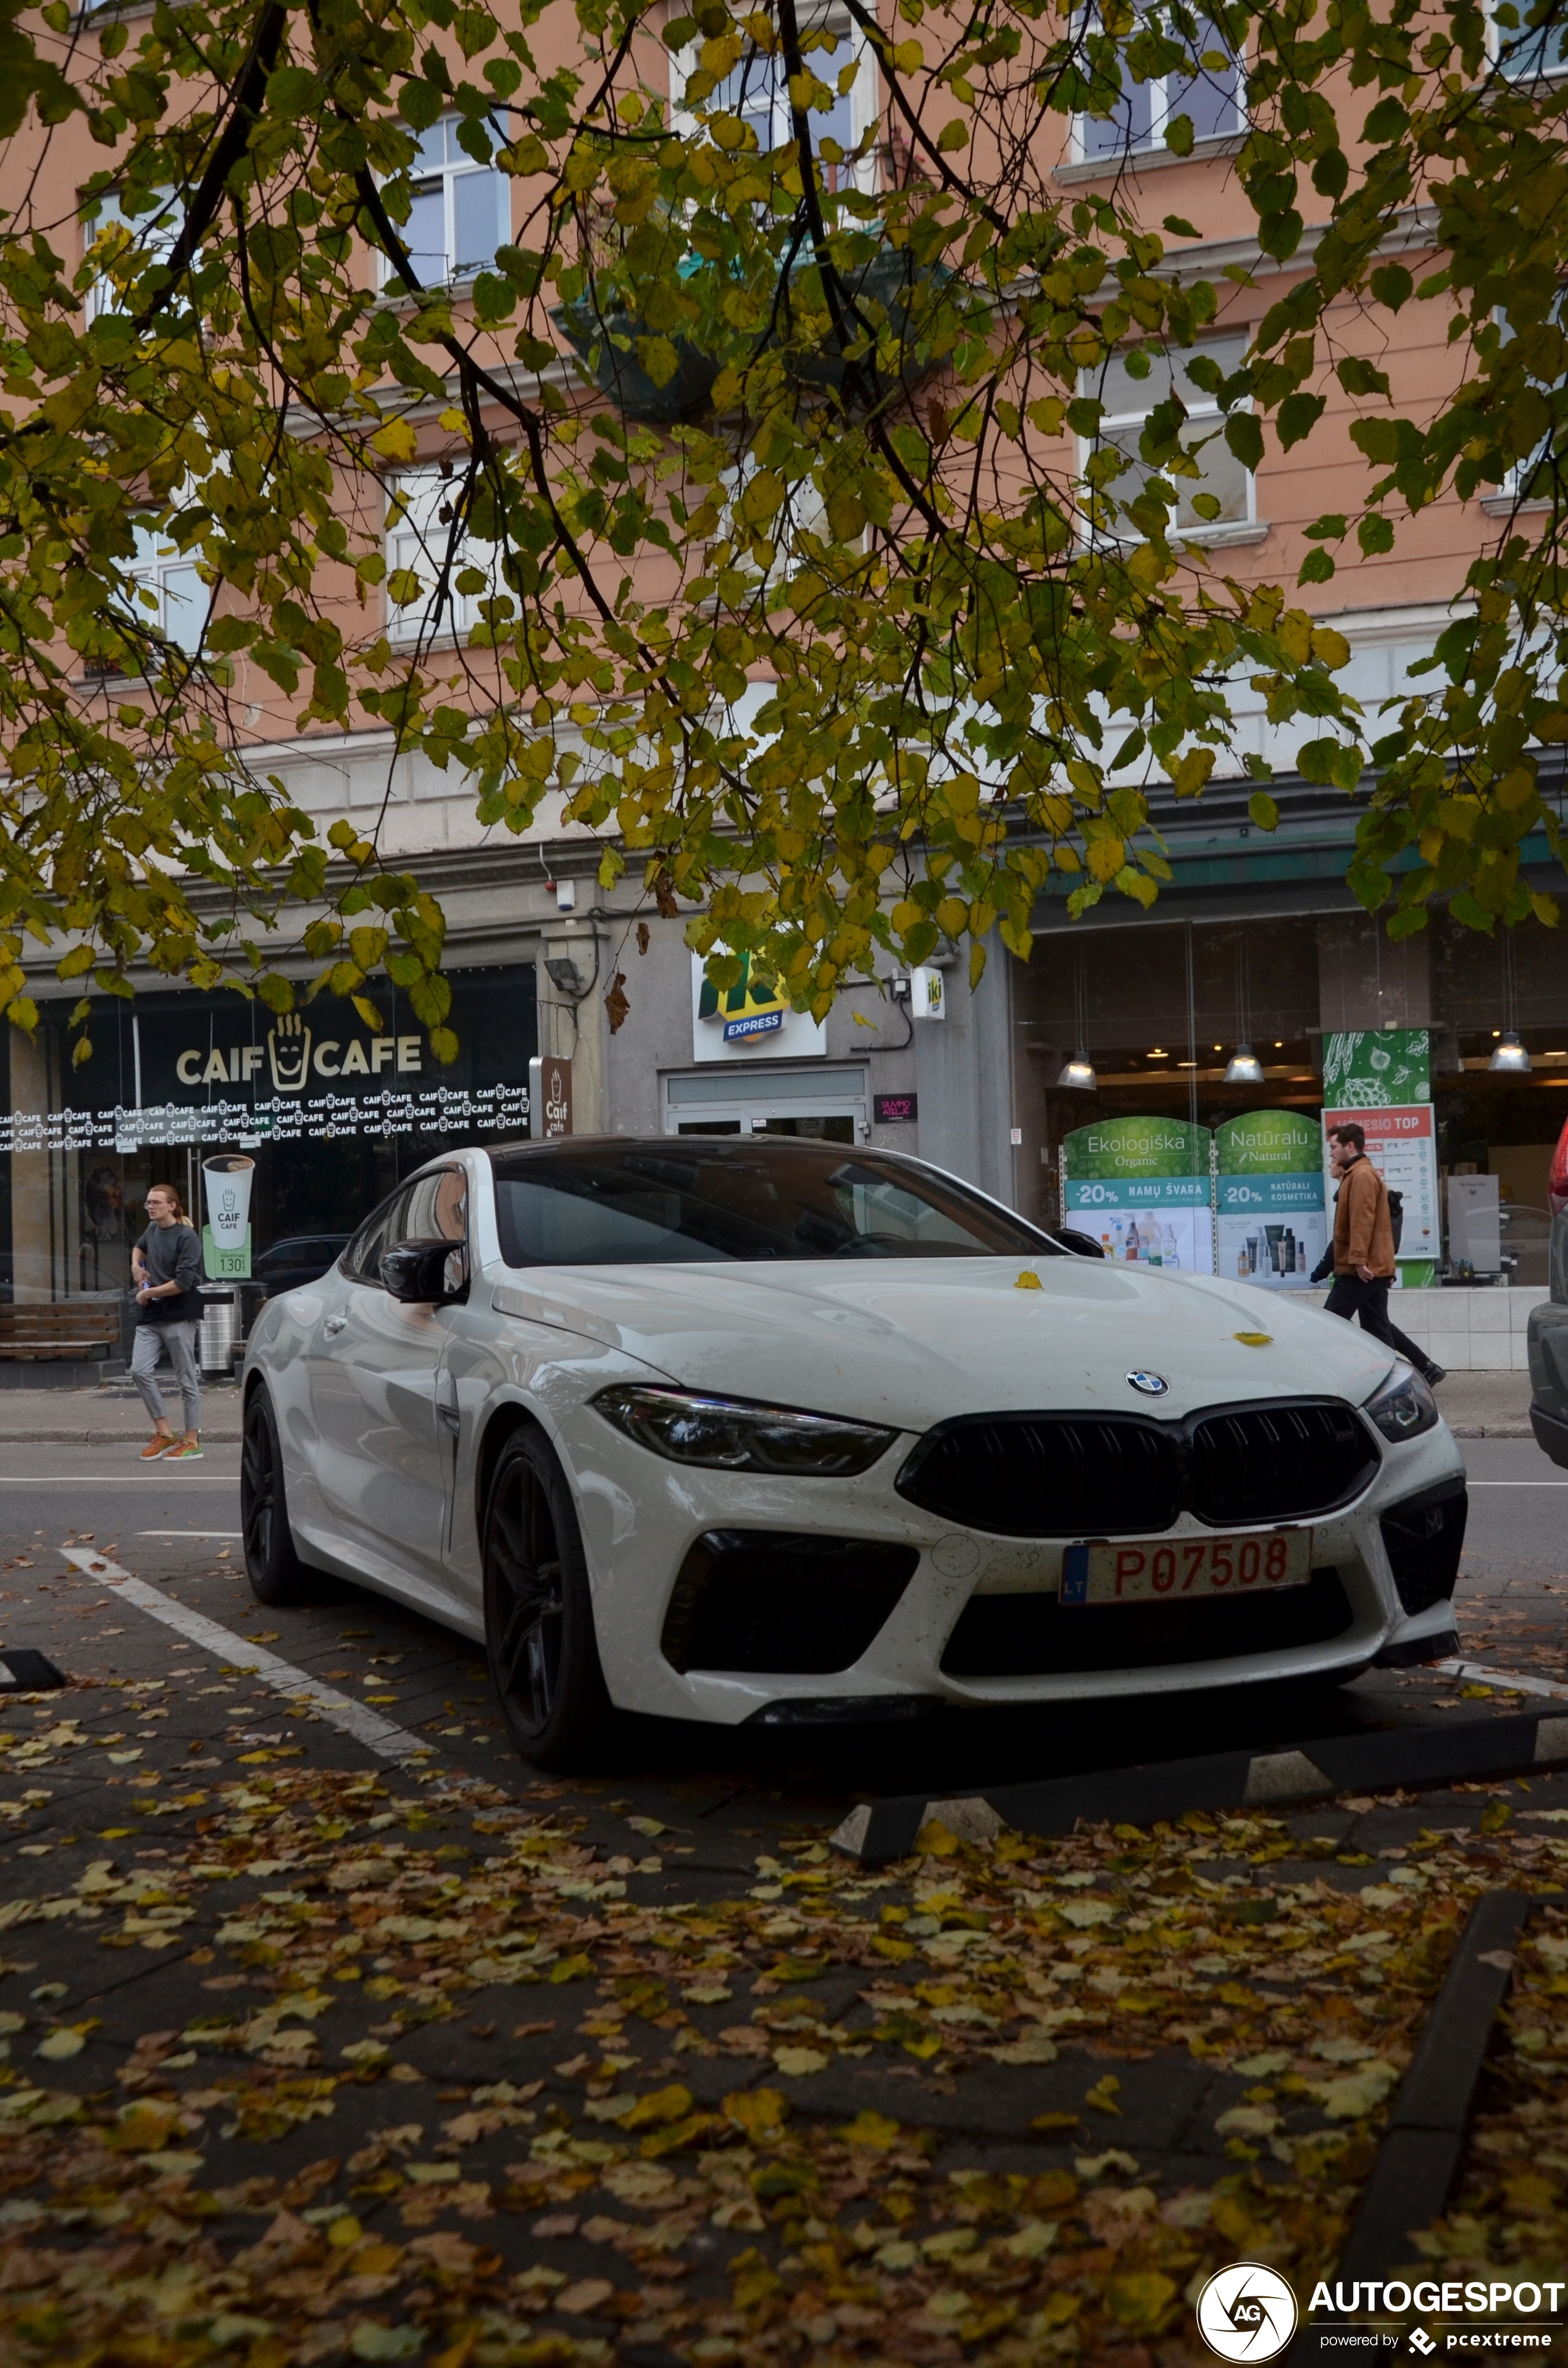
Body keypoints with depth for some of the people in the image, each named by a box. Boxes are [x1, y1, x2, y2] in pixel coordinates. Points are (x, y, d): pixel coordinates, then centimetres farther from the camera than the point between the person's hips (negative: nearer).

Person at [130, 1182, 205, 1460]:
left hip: (179, 1317, -7)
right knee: (140, 1370, -5)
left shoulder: (187, 1237, -11)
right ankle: (163, 1433, 5)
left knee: (187, 1379, -1)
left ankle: (192, 1442, 6)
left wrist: (148, 1293, -10)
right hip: (150, 1317, 7)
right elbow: (140, 1247, 36)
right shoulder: (153, 1229, 12)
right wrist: (136, 1265, 15)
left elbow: (184, 1282, -19)